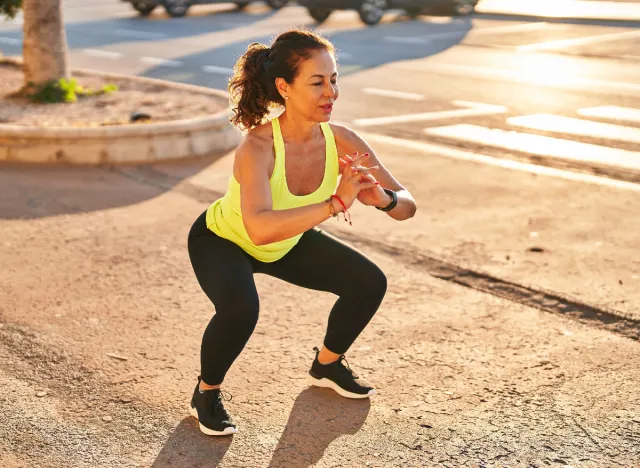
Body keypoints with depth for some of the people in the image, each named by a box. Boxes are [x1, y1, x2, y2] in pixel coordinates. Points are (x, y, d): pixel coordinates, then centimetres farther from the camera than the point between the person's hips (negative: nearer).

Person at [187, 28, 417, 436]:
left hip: (287, 243, 6)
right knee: (240, 309, -34)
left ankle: (328, 364, 27)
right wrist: (334, 204, -58)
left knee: (370, 283, -1)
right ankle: (207, 392, -3)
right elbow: (259, 228, -54)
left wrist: (382, 198, -42)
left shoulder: (341, 141, -24)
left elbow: (407, 205, -20)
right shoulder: (258, 146, -39)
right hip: (222, 239, -6)